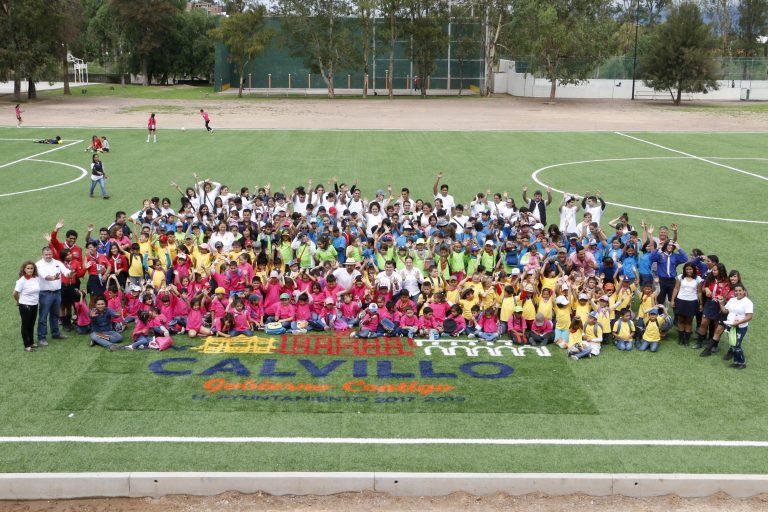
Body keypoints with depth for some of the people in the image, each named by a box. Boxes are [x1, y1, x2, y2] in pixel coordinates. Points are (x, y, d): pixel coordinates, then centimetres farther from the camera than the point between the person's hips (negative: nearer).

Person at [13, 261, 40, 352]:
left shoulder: (36, 278, -1)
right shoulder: (22, 280, -17)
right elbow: (15, 293, -14)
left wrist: (37, 300, 7)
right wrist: (19, 301, 0)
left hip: (34, 305, 5)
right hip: (25, 306, -5)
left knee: (31, 325, 17)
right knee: (25, 325, 5)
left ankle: (32, 343, 31)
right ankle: (27, 346, 13)